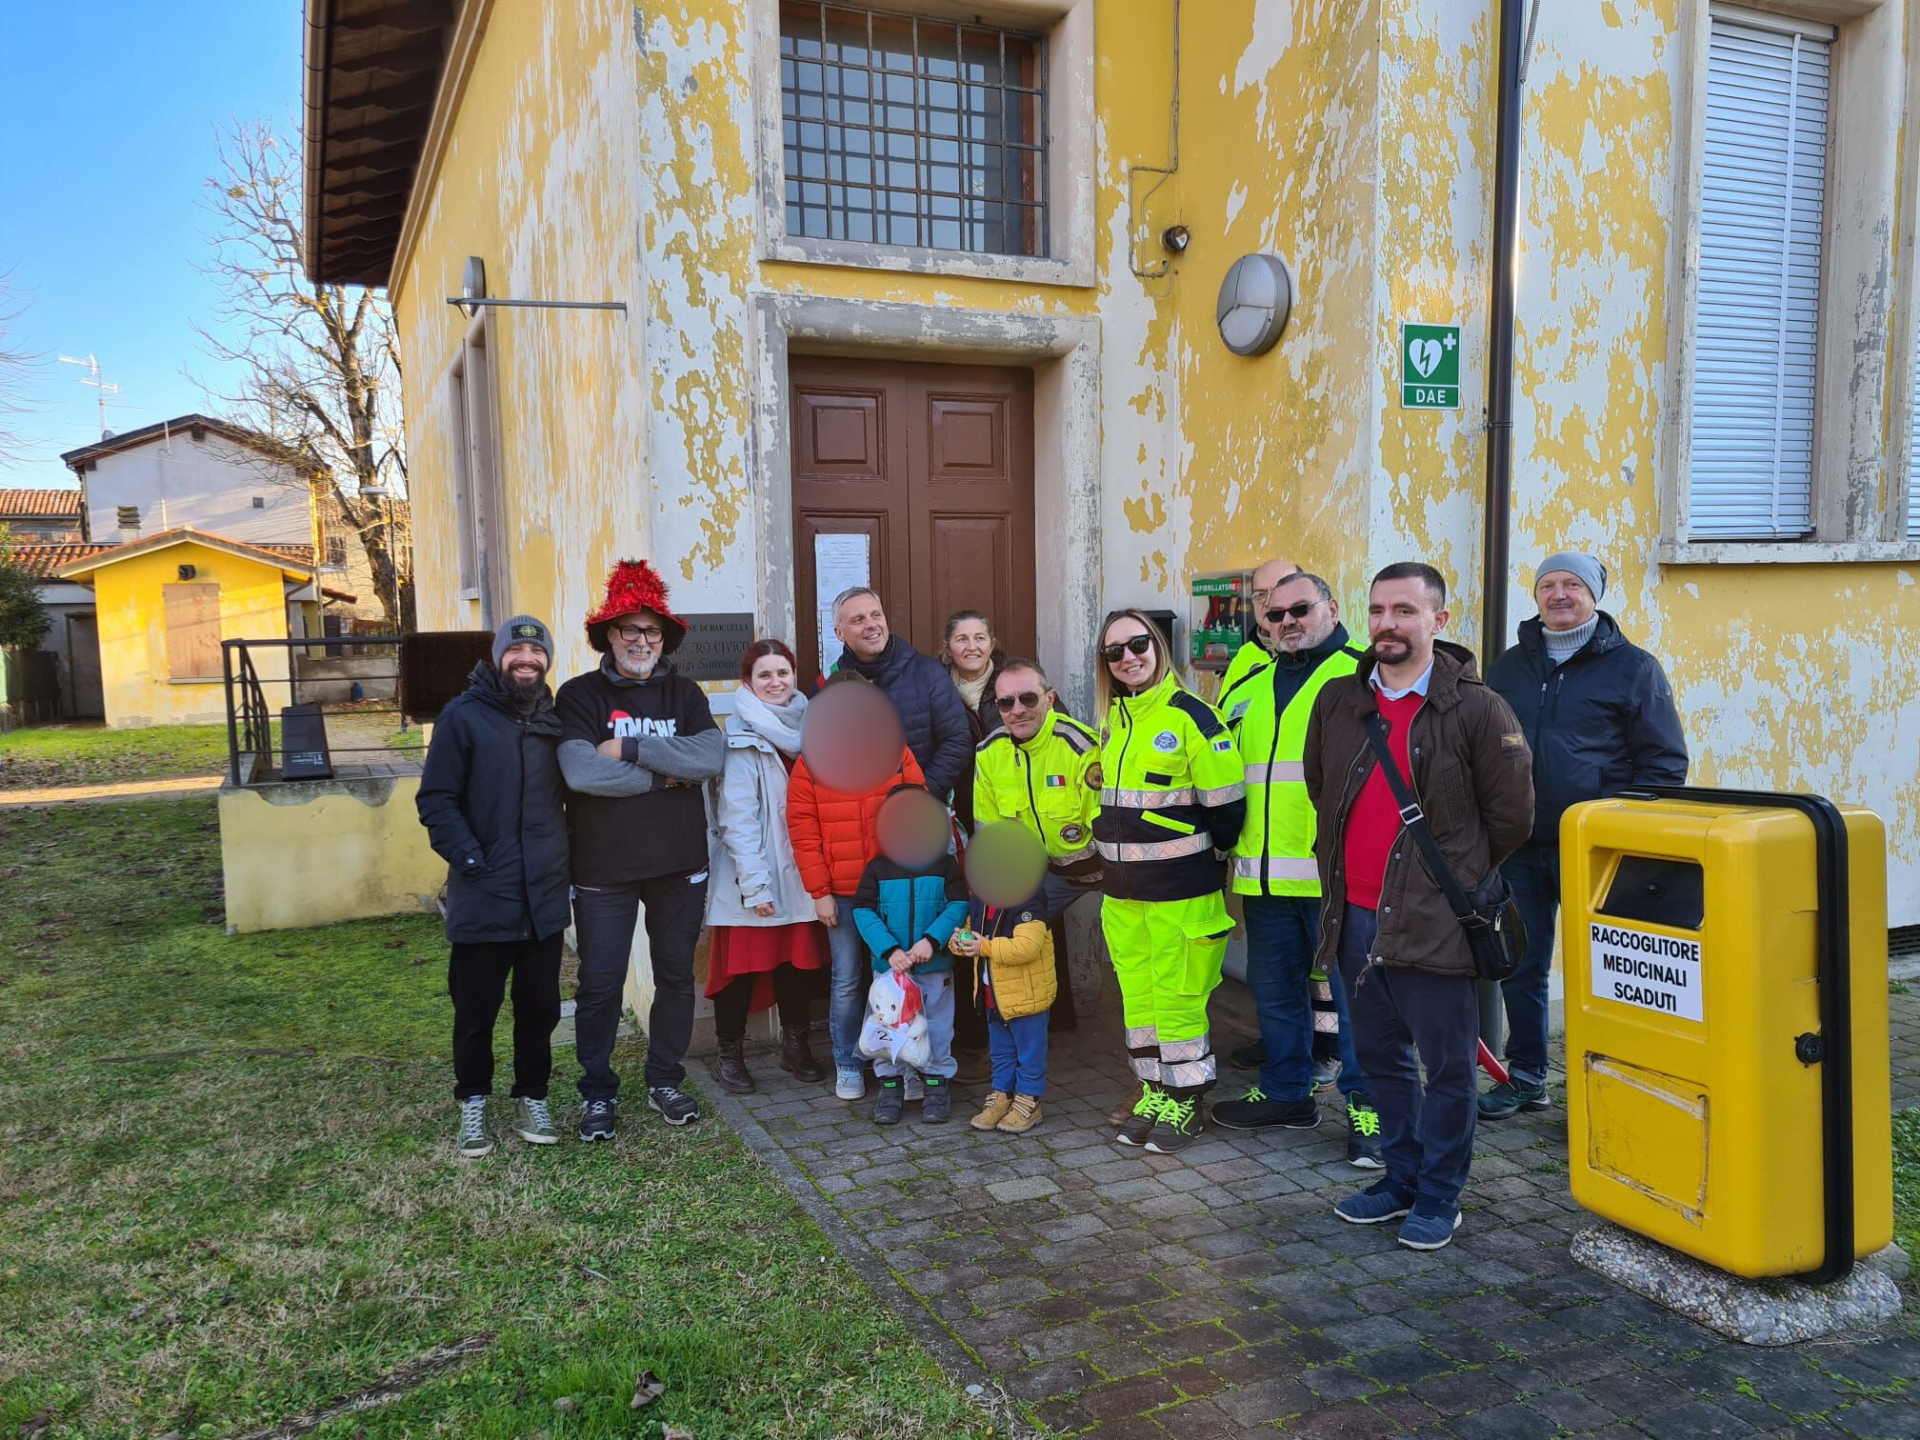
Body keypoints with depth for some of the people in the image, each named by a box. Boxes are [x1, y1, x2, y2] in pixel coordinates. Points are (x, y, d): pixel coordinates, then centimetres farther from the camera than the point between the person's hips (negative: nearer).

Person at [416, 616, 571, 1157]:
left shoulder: (554, 719, 8)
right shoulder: (463, 716, -6)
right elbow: (435, 801, -8)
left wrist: (567, 861, 9)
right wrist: (470, 860, -15)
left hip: (544, 895, 4)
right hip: (483, 898, -4)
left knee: (540, 1006, 12)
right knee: (476, 1010, 8)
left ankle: (531, 1098, 27)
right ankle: (472, 1104, 25)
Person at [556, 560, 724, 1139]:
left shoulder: (684, 694, 5)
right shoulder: (579, 695, -4)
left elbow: (712, 756, -14)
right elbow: (582, 771, -21)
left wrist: (631, 749, -18)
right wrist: (664, 775, -15)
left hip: (680, 865, 3)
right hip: (603, 869, -3)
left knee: (676, 977, 13)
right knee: (600, 986, 6)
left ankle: (665, 1083, 30)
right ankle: (598, 1093, 23)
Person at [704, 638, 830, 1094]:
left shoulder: (809, 726, 9)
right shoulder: (739, 737, -9)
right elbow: (736, 816, -13)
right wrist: (754, 883, -17)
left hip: (799, 870, 5)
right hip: (750, 875, -5)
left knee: (799, 958, 11)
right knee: (743, 962, 1)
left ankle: (795, 1046, 27)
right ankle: (729, 1053, 16)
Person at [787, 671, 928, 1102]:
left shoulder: (896, 753, 2)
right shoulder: (811, 762, 0)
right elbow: (802, 828, -1)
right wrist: (819, 892, -5)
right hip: (841, 894, 0)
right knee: (847, 981, 5)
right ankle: (848, 1065, 20)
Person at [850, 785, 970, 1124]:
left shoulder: (944, 864, -2)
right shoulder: (877, 867, -3)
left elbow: (958, 905, -7)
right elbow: (863, 911, -8)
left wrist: (931, 940, -21)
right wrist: (889, 950, -19)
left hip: (935, 966, 0)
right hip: (889, 966, 0)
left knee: (937, 1026, 10)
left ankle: (937, 1082, 26)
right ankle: (890, 1083, 23)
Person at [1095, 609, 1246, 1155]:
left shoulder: (1188, 714, -12)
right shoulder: (1112, 720, 11)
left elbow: (1225, 799, -11)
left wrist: (1200, 851, 0)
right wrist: (1118, 845, 15)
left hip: (1180, 887, -7)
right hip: (1121, 887, 7)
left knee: (1177, 997, 0)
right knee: (1138, 993, 13)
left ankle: (1188, 1100, 16)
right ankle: (1156, 1091, 26)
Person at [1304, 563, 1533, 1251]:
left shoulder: (1476, 709, -9)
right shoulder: (1337, 700, 6)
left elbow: (1510, 817, -3)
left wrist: (1456, 877, 6)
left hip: (1435, 922, -5)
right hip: (1356, 916, 6)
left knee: (1446, 1068, 6)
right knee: (1379, 1057, 18)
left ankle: (1439, 1196, 23)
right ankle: (1401, 1176, 35)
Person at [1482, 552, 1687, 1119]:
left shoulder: (1633, 668, 0)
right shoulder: (1508, 668, 12)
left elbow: (1665, 762, -1)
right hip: (1519, 848, 4)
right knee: (1519, 966, 10)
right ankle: (1525, 1076, 24)